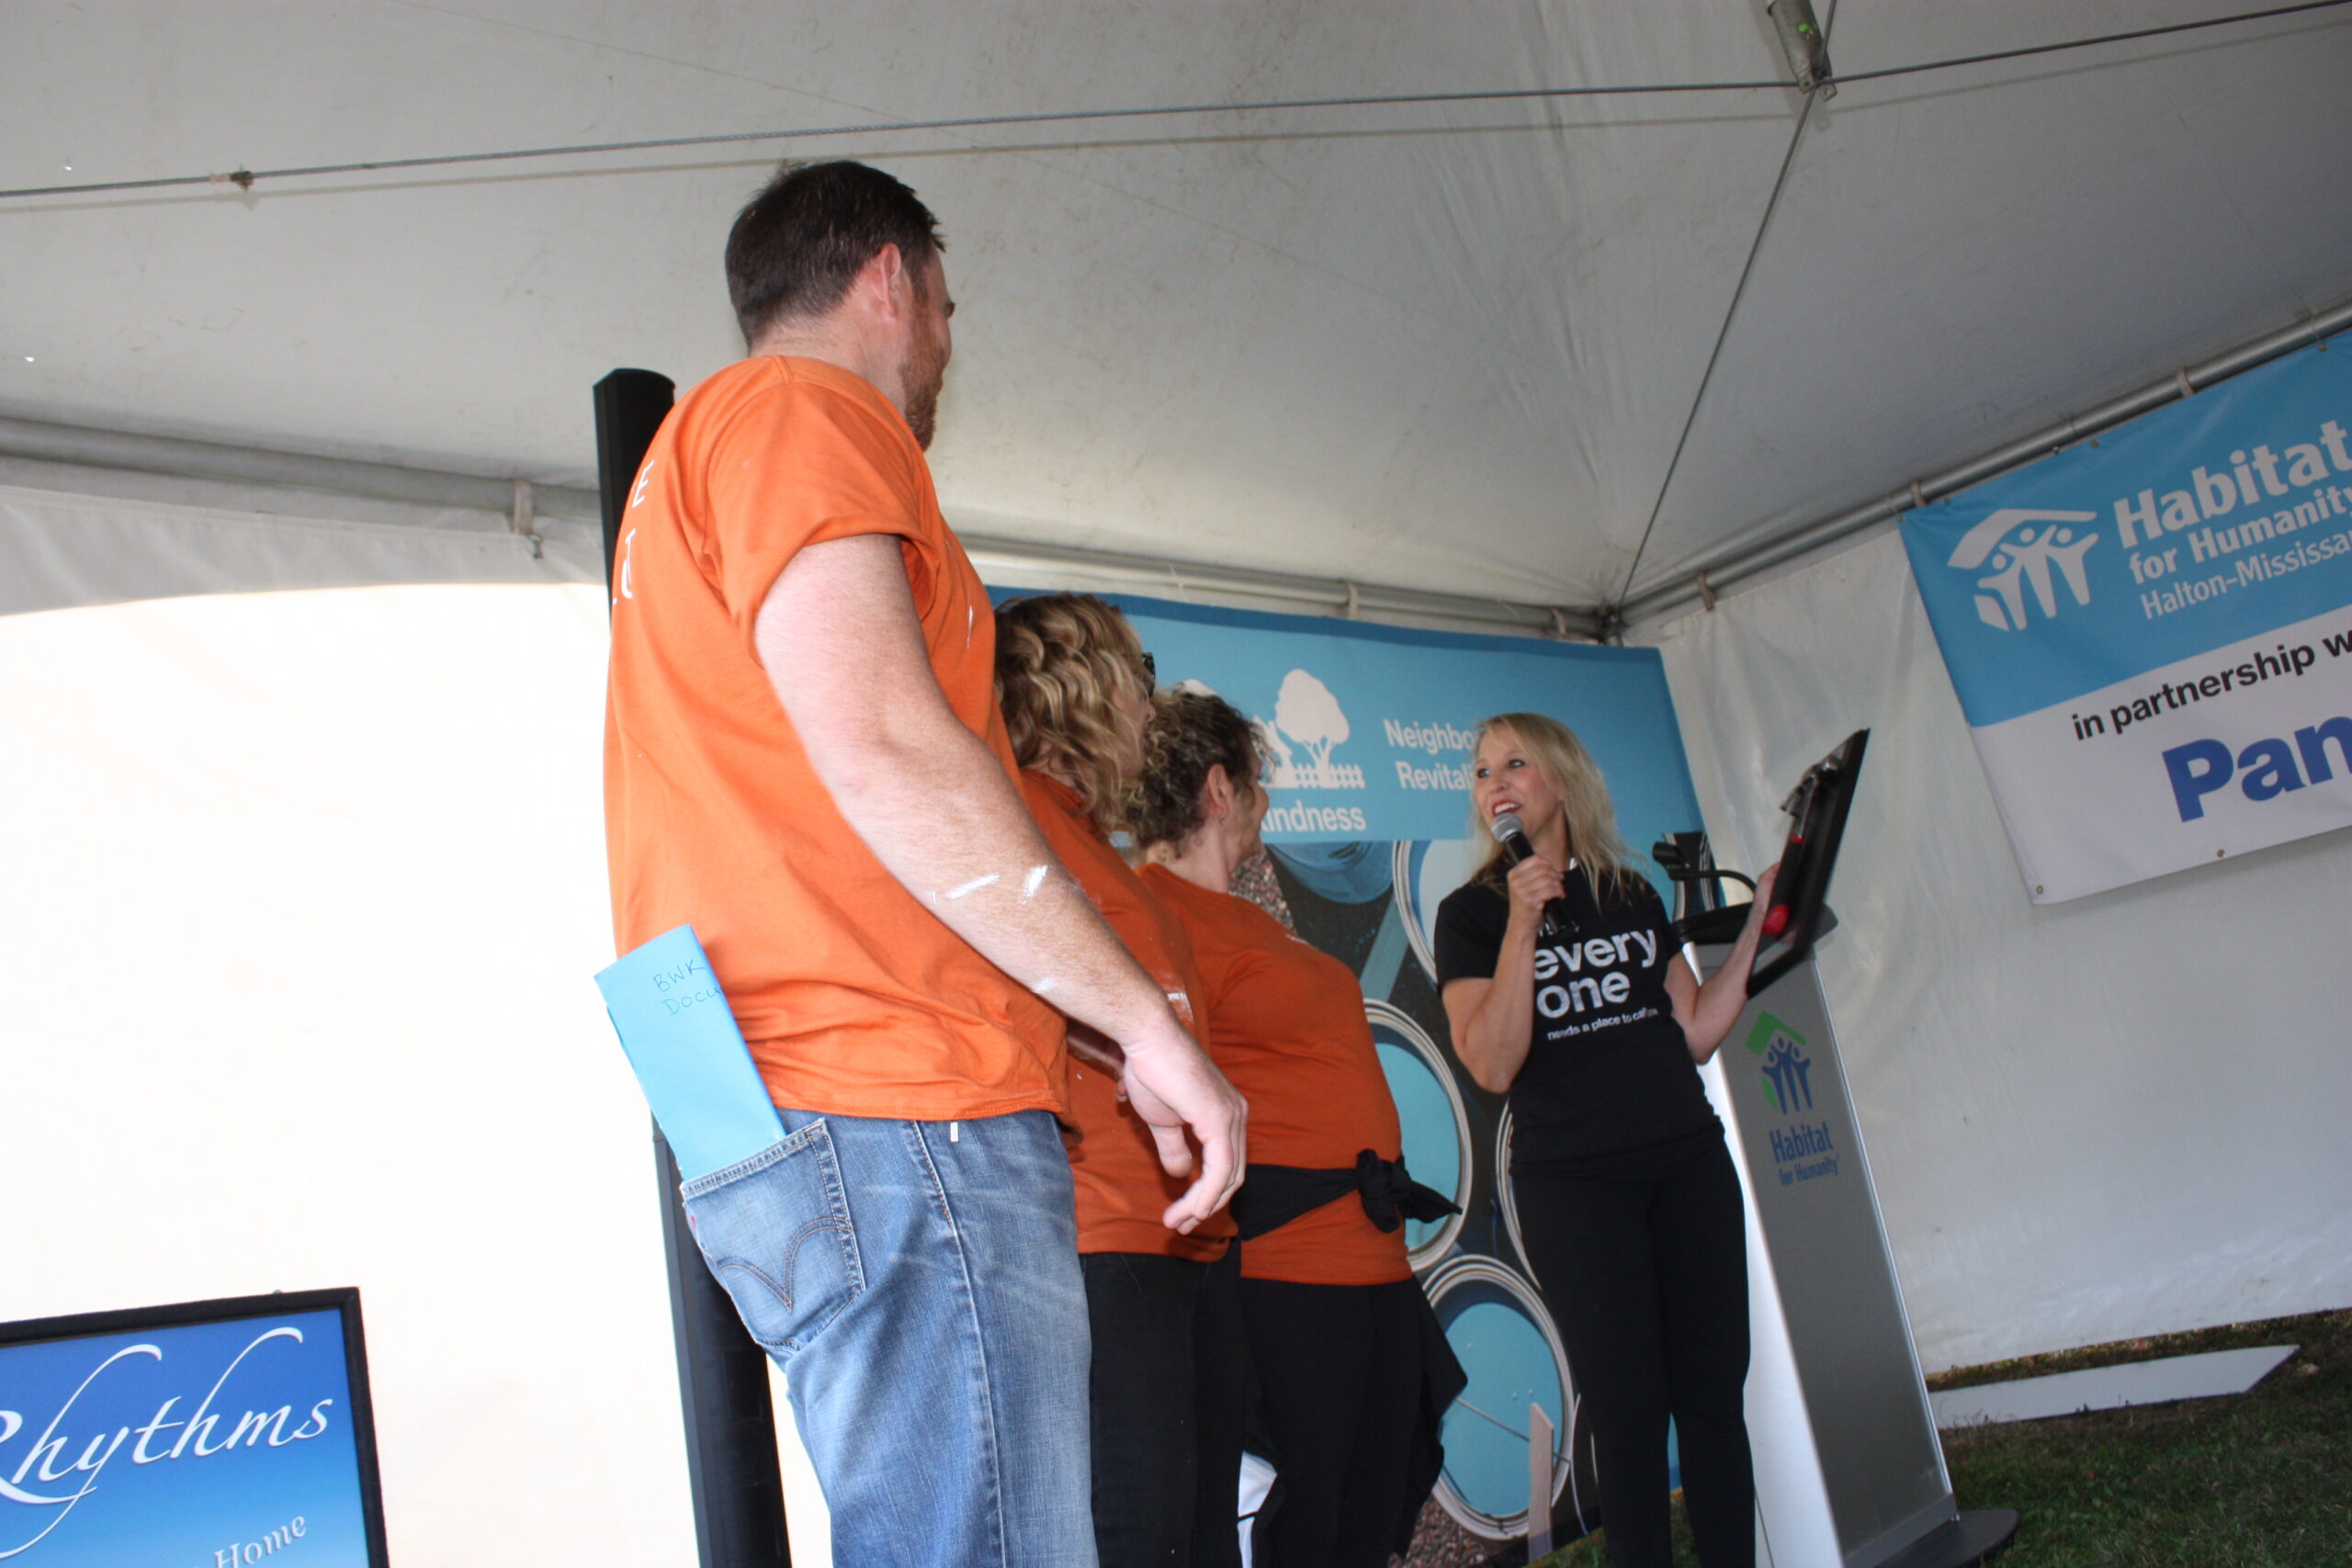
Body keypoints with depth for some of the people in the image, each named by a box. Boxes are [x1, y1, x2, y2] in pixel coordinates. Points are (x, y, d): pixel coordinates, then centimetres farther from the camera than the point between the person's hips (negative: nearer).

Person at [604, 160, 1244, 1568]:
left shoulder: (708, 448, 29)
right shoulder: (802, 410, -2)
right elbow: (882, 745, -17)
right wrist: (1146, 1018, -13)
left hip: (814, 1129, 10)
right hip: (896, 1120, -10)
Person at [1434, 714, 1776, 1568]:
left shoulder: (1632, 894, 11)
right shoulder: (1472, 912, -1)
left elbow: (1693, 1034, 11)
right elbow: (1493, 1065, -13)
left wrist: (1756, 927, 7)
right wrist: (1523, 926, -18)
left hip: (1688, 1164, 4)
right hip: (1572, 1184, -4)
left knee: (1714, 1393, 6)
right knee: (1630, 1410, 0)